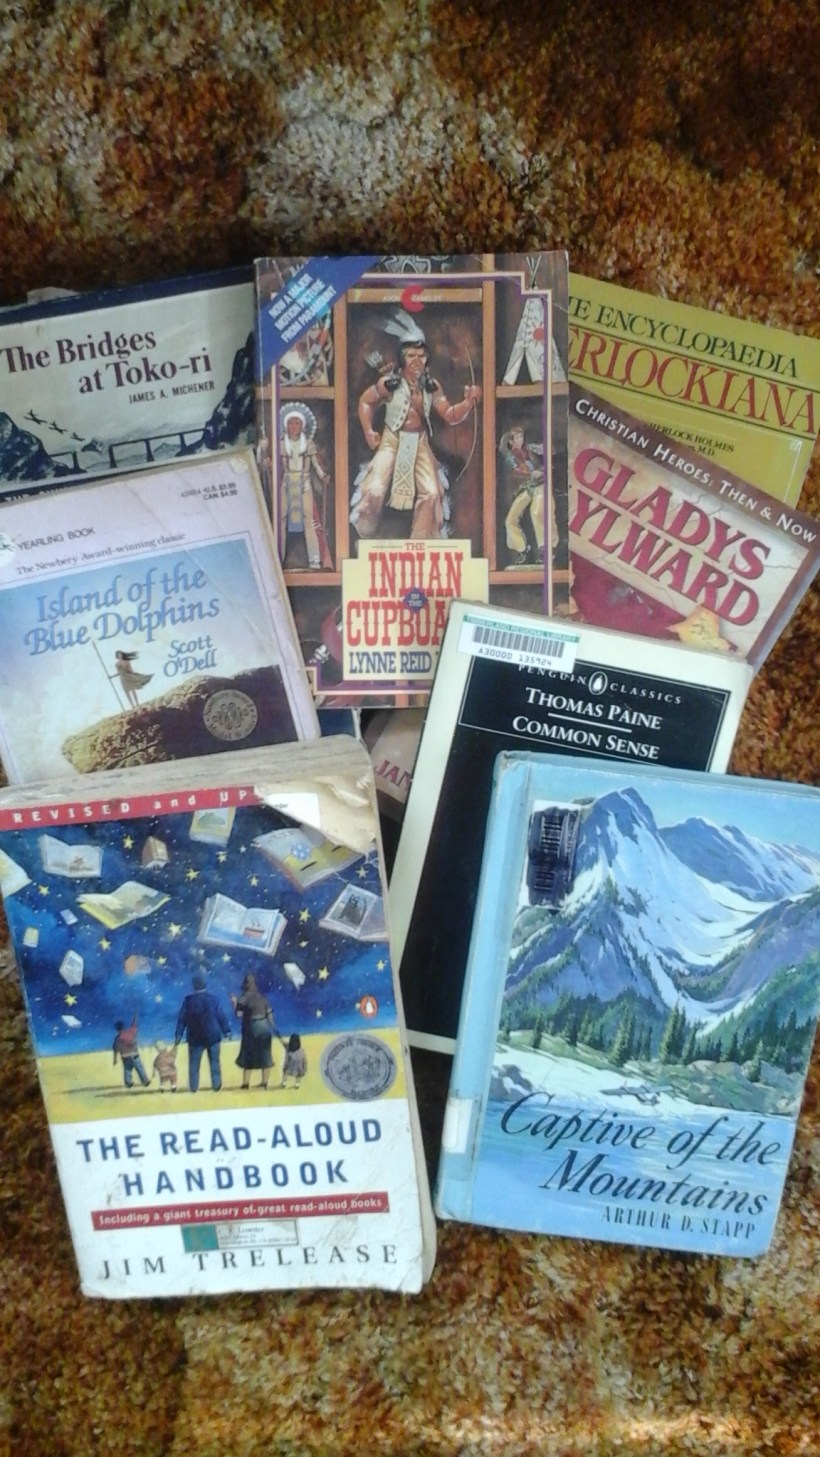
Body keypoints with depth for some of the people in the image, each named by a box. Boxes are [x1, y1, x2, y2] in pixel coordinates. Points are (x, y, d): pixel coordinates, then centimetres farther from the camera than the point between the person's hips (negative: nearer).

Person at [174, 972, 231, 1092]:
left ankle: (194, 1087, 10)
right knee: (214, 1061, 10)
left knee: (194, 1063, 11)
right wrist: (226, 1030, 5)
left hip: (195, 1037, 0)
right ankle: (216, 1085, 11)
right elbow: (221, 1016, -4)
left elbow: (182, 1019, -4)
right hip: (212, 1036, 0)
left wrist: (178, 1035, 0)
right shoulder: (213, 998, -6)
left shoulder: (188, 1000, -5)